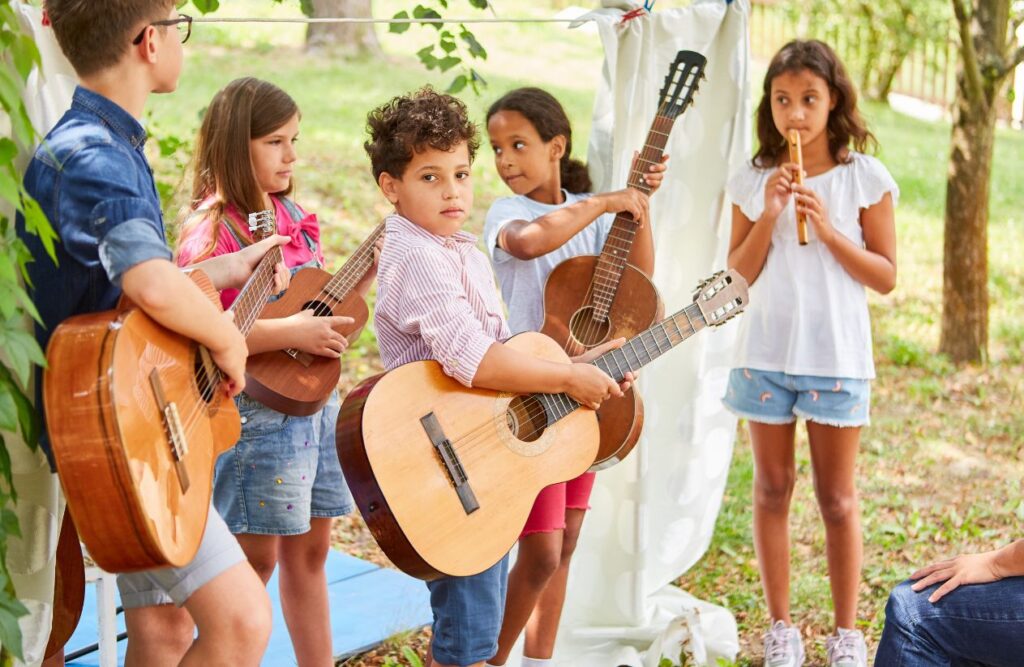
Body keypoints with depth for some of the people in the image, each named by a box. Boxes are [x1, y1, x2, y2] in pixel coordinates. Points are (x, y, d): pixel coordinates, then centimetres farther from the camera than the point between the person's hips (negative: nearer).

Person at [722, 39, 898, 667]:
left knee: (837, 497, 6)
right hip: (767, 353, 2)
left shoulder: (865, 178, -4)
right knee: (773, 489, 10)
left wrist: (826, 228, -17)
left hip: (837, 357, -2)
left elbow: (886, 276, -5)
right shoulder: (755, 180, 2)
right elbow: (740, 274, 1)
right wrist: (768, 215, -13)